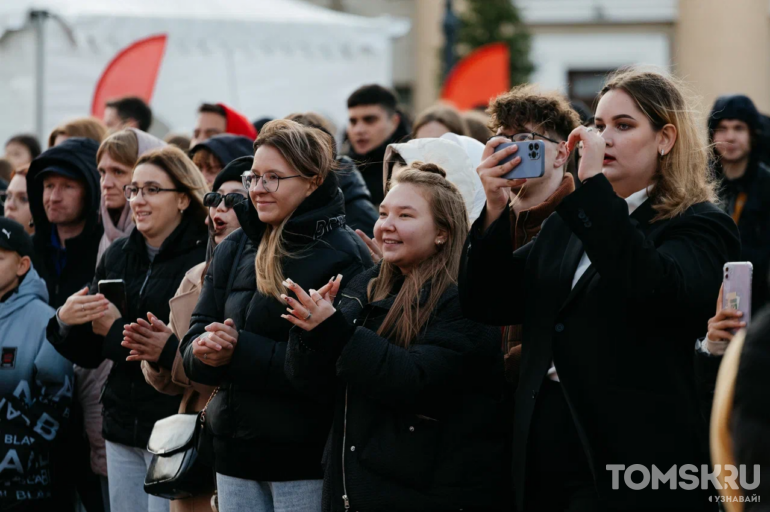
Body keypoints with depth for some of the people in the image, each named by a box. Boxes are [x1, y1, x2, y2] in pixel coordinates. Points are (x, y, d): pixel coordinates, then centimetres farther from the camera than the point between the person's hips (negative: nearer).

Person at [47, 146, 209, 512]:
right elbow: (87, 355, 13)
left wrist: (117, 331, -14)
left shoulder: (202, 260, -11)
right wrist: (65, 321, -9)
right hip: (122, 427, 7)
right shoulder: (117, 257, 10)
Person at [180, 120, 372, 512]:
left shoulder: (343, 256, -10)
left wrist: (242, 353, -21)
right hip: (234, 451, 6)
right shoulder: (233, 250, 11)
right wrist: (206, 349, -15)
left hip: (305, 460, -6)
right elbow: (194, 345, 9)